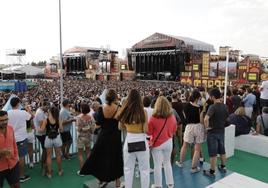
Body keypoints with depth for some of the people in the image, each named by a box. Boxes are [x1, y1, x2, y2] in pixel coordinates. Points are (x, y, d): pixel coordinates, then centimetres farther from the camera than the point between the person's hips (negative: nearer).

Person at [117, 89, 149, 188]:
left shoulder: (124, 112, -4)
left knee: (128, 169, 17)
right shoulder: (143, 112, -14)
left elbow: (120, 127, 9)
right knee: (144, 169, 12)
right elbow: (145, 130, -12)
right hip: (141, 142, -3)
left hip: (129, 141, 3)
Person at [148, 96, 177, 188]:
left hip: (157, 143, -3)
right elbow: (174, 130, 5)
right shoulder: (172, 117, -10)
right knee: (167, 162, 20)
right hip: (168, 142, 3)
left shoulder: (153, 118, -20)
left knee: (157, 165, 9)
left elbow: (149, 132, -9)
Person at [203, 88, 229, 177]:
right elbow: (226, 118, 13)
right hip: (221, 131, 7)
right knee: (222, 150, 21)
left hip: (213, 132, -7)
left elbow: (206, 119, -35)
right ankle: (223, 167, 37)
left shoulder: (213, 107, -23)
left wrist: (207, 127, -20)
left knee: (213, 153, 3)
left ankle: (212, 171, 14)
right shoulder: (224, 106, 0)